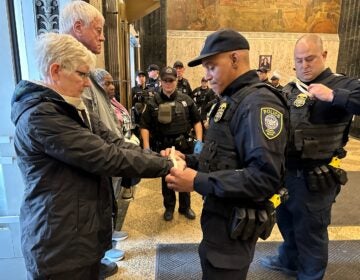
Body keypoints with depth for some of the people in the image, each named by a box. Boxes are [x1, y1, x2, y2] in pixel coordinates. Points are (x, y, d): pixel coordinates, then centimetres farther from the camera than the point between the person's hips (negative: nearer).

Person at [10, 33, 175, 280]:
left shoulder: (73, 110, 8)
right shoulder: (40, 116, -22)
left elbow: (116, 144, -2)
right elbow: (107, 157, -27)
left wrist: (161, 158, -14)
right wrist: (167, 165, -19)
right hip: (60, 244, -8)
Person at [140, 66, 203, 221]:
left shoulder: (186, 100, 1)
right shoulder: (153, 103, -3)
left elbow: (196, 121, 6)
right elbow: (145, 126, -3)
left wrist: (199, 141, -2)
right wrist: (146, 147, -11)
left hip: (183, 145, 1)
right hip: (163, 146, -1)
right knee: (166, 178, 13)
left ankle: (185, 206, 33)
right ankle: (169, 207, 32)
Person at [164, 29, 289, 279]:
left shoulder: (259, 103, -21)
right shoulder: (232, 101, 11)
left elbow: (265, 177, -29)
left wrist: (198, 182, -28)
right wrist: (188, 160, -1)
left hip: (235, 223, -9)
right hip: (220, 214, 9)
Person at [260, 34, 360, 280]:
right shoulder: (289, 89, 7)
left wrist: (333, 96, -34)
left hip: (314, 177, -7)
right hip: (286, 171, 7)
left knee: (310, 230, 12)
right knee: (286, 221, 25)